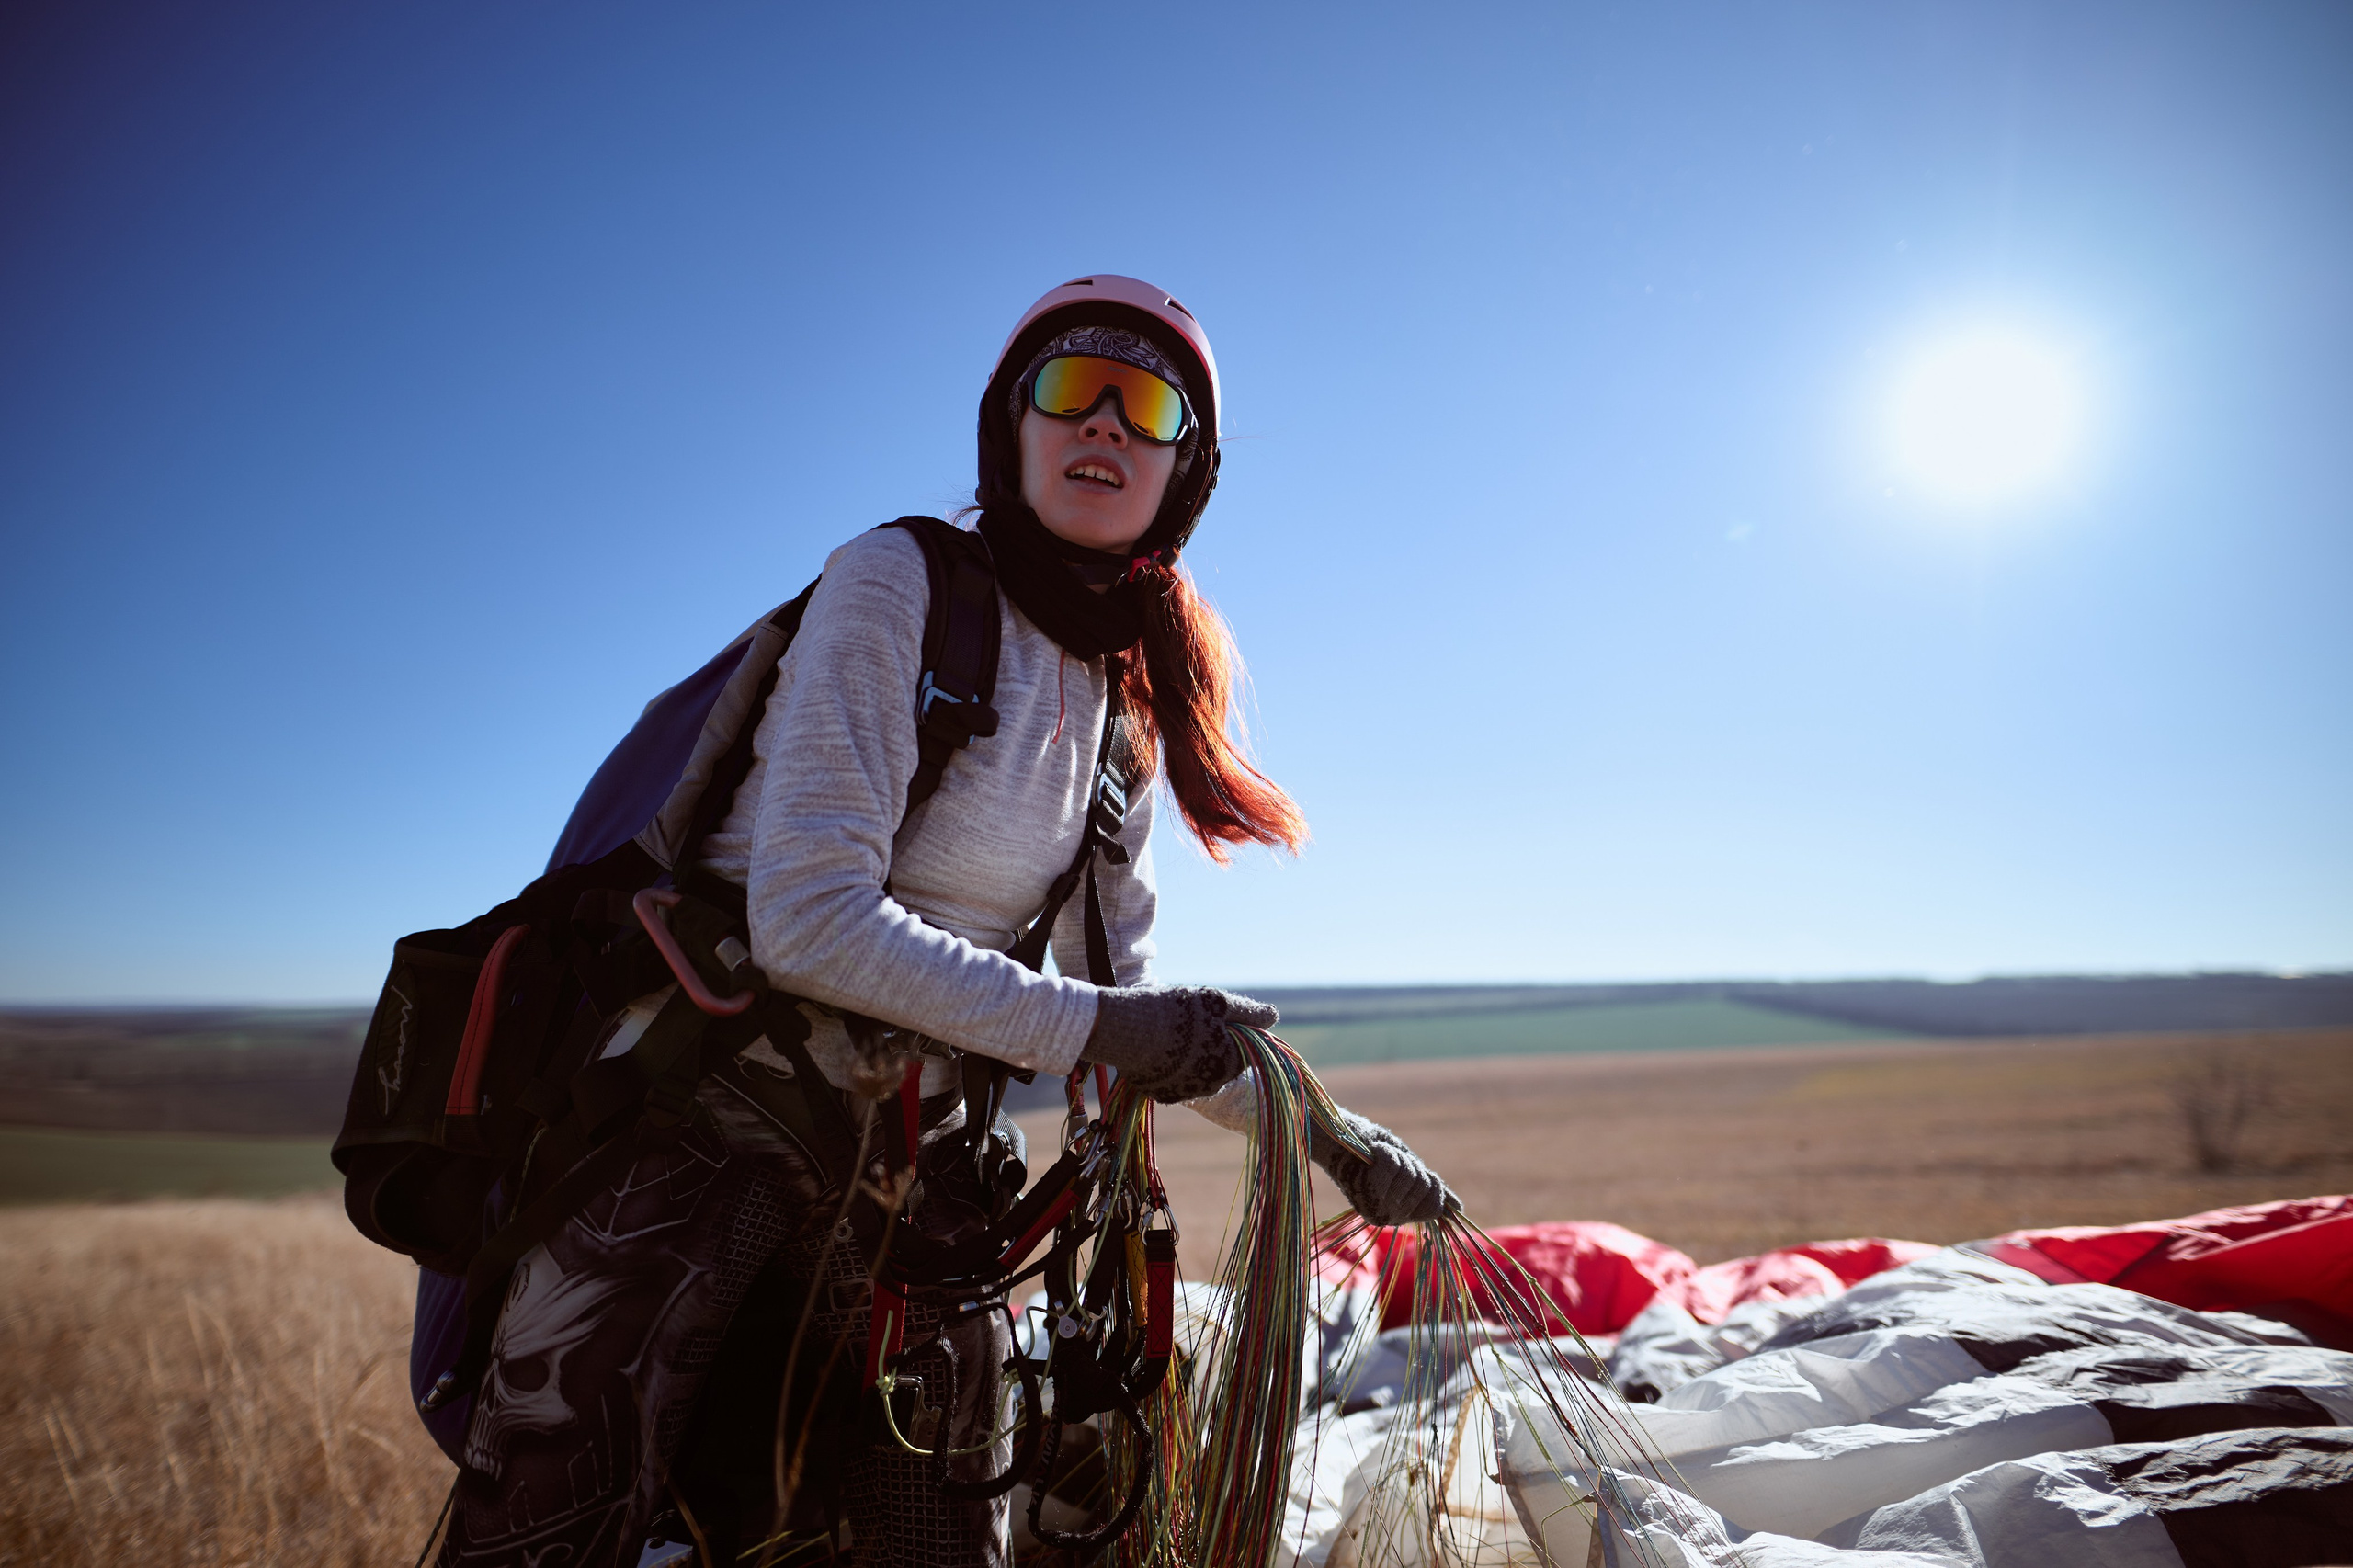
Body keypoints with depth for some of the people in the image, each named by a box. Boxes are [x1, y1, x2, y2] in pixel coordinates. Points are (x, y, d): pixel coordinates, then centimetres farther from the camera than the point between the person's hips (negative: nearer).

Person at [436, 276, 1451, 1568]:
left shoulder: (1122, 714, 8)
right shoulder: (898, 582, -11)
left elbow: (1126, 999, 14)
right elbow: (809, 923, -20)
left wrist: (1327, 1130, 12)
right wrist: (1090, 1026, -19)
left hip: (904, 1168, 6)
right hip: (705, 1116, -5)